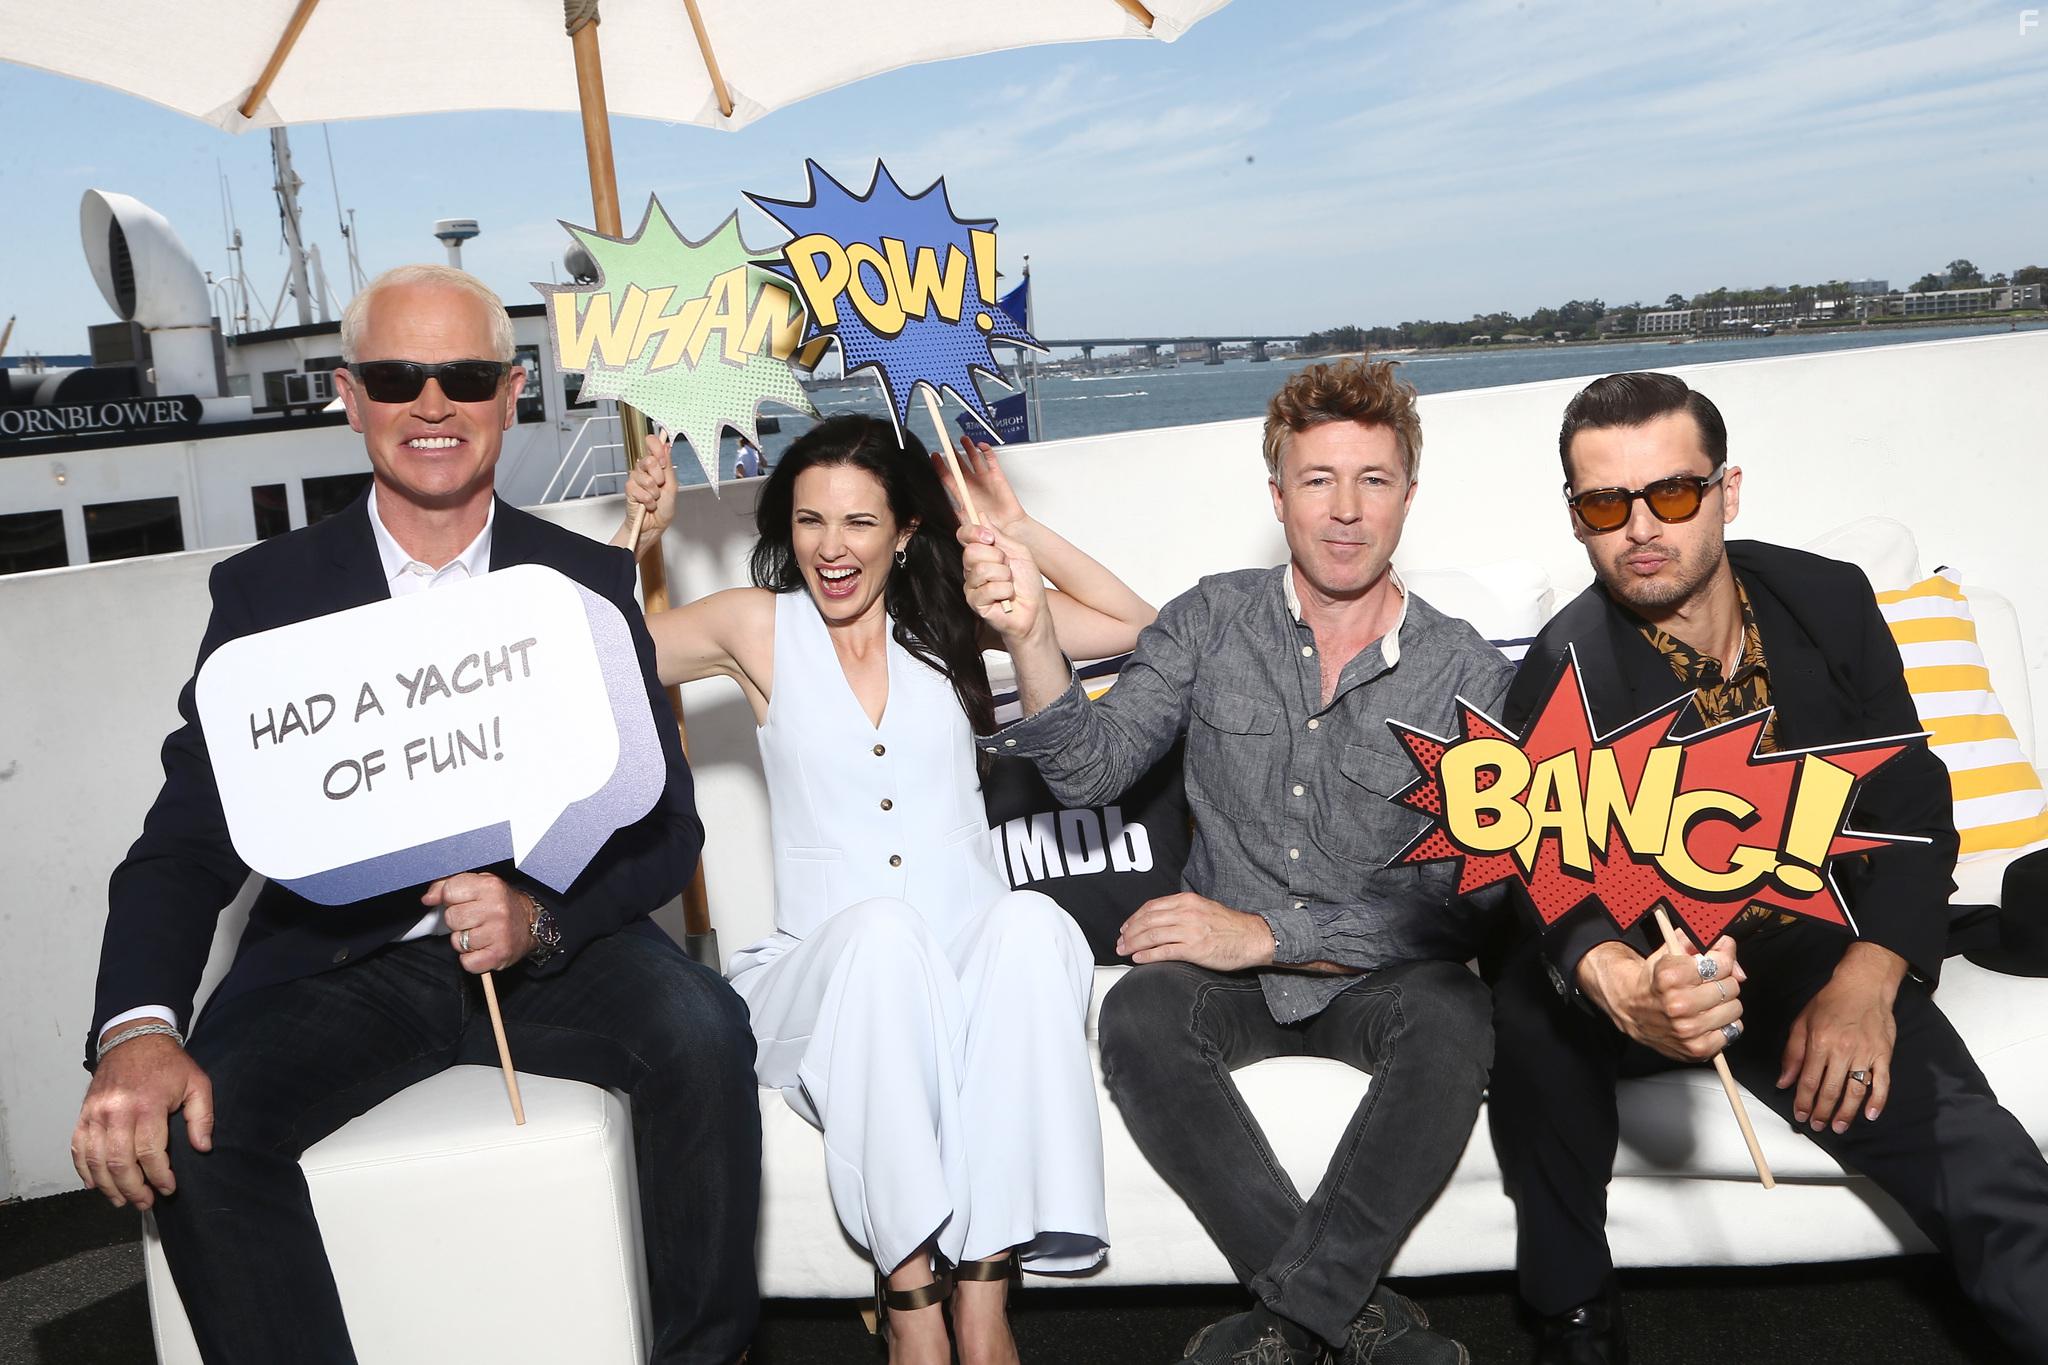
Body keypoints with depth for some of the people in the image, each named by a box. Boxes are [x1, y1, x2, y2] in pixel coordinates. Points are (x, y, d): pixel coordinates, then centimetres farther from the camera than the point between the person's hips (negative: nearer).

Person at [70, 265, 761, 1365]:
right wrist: (137, 1033, -22)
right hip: (337, 961, 1)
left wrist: (539, 915, -22)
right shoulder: (265, 593, 4)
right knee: (184, 1123, -27)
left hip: (552, 952, 0)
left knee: (702, 1030, -28)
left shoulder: (587, 583, 5)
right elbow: (186, 844, -3)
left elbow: (666, 827, -1)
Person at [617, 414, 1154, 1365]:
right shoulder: (758, 627, 7)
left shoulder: (951, 618, 12)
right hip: (820, 973, -1)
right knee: (879, 928, -36)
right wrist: (642, 532, 1)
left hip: (967, 969, 2)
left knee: (1031, 922, -33)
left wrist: (1014, 529, 7)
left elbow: (1136, 626, 13)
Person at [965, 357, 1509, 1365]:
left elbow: (1462, 905, -10)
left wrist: (1262, 932, -19)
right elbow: (1092, 767, -7)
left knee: (1453, 1017, -33)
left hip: (1376, 978, -1)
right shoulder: (1212, 622, 1)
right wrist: (1029, 635, -26)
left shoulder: (1468, 677, -6)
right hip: (1228, 974, 2)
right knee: (1137, 1018, -30)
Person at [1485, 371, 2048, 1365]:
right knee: (1531, 999, -31)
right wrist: (1628, 989, -48)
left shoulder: (1829, 602, -2)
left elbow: (1914, 807, 1)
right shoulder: (1567, 673, -14)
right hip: (1660, 962, -1)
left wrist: (1868, 982, -15)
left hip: (1824, 963, 2)